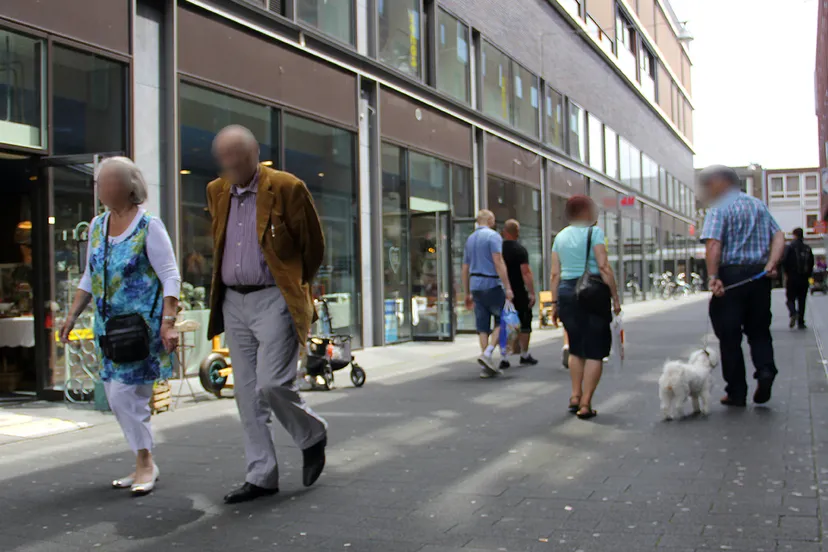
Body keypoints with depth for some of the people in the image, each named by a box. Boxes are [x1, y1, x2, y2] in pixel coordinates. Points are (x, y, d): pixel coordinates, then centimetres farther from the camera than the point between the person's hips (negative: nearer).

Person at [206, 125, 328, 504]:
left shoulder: (287, 189, -8)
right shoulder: (216, 192, 10)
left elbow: (314, 246, 1)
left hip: (274, 300, -6)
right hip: (233, 302, 6)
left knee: (272, 385, -15)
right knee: (248, 394, 7)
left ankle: (313, 435, 15)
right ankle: (261, 476, 15)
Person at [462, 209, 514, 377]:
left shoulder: (470, 239, 17)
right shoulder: (493, 236, -6)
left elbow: (465, 269, 18)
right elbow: (498, 262, -16)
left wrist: (467, 294, 23)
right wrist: (507, 288, -18)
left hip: (475, 286, 7)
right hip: (492, 284, -7)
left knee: (483, 326, 6)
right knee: (501, 321, 3)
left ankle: (486, 367, 6)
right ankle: (487, 353, -14)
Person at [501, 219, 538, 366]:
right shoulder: (520, 250, -10)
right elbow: (526, 272, -16)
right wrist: (532, 293, -14)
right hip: (519, 293, -4)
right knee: (524, 324, 9)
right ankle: (524, 355, 15)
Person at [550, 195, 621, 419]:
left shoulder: (560, 236, 11)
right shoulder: (593, 232, -4)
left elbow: (555, 274, 8)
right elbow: (604, 267, -12)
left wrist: (555, 302, 12)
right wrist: (615, 297, -9)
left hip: (566, 293, 5)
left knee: (576, 348, 20)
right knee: (595, 352, 1)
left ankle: (575, 395, 17)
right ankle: (585, 403, -2)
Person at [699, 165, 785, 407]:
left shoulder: (720, 209, -6)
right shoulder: (759, 205, 14)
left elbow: (713, 244, -19)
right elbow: (778, 236, 6)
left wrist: (712, 277, -23)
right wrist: (771, 265, -3)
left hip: (731, 276, -5)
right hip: (759, 275, 5)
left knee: (729, 336, 3)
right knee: (759, 331, 16)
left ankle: (736, 392, 7)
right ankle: (765, 369, -10)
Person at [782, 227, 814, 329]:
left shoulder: (790, 247, -7)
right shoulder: (808, 248, 6)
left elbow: (784, 261, -13)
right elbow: (811, 263, 8)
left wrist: (786, 273, 1)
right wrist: (808, 276, 16)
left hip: (792, 278, -3)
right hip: (804, 279, 3)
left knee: (791, 299, 4)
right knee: (802, 301, 9)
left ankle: (793, 313, -25)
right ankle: (801, 322, 6)